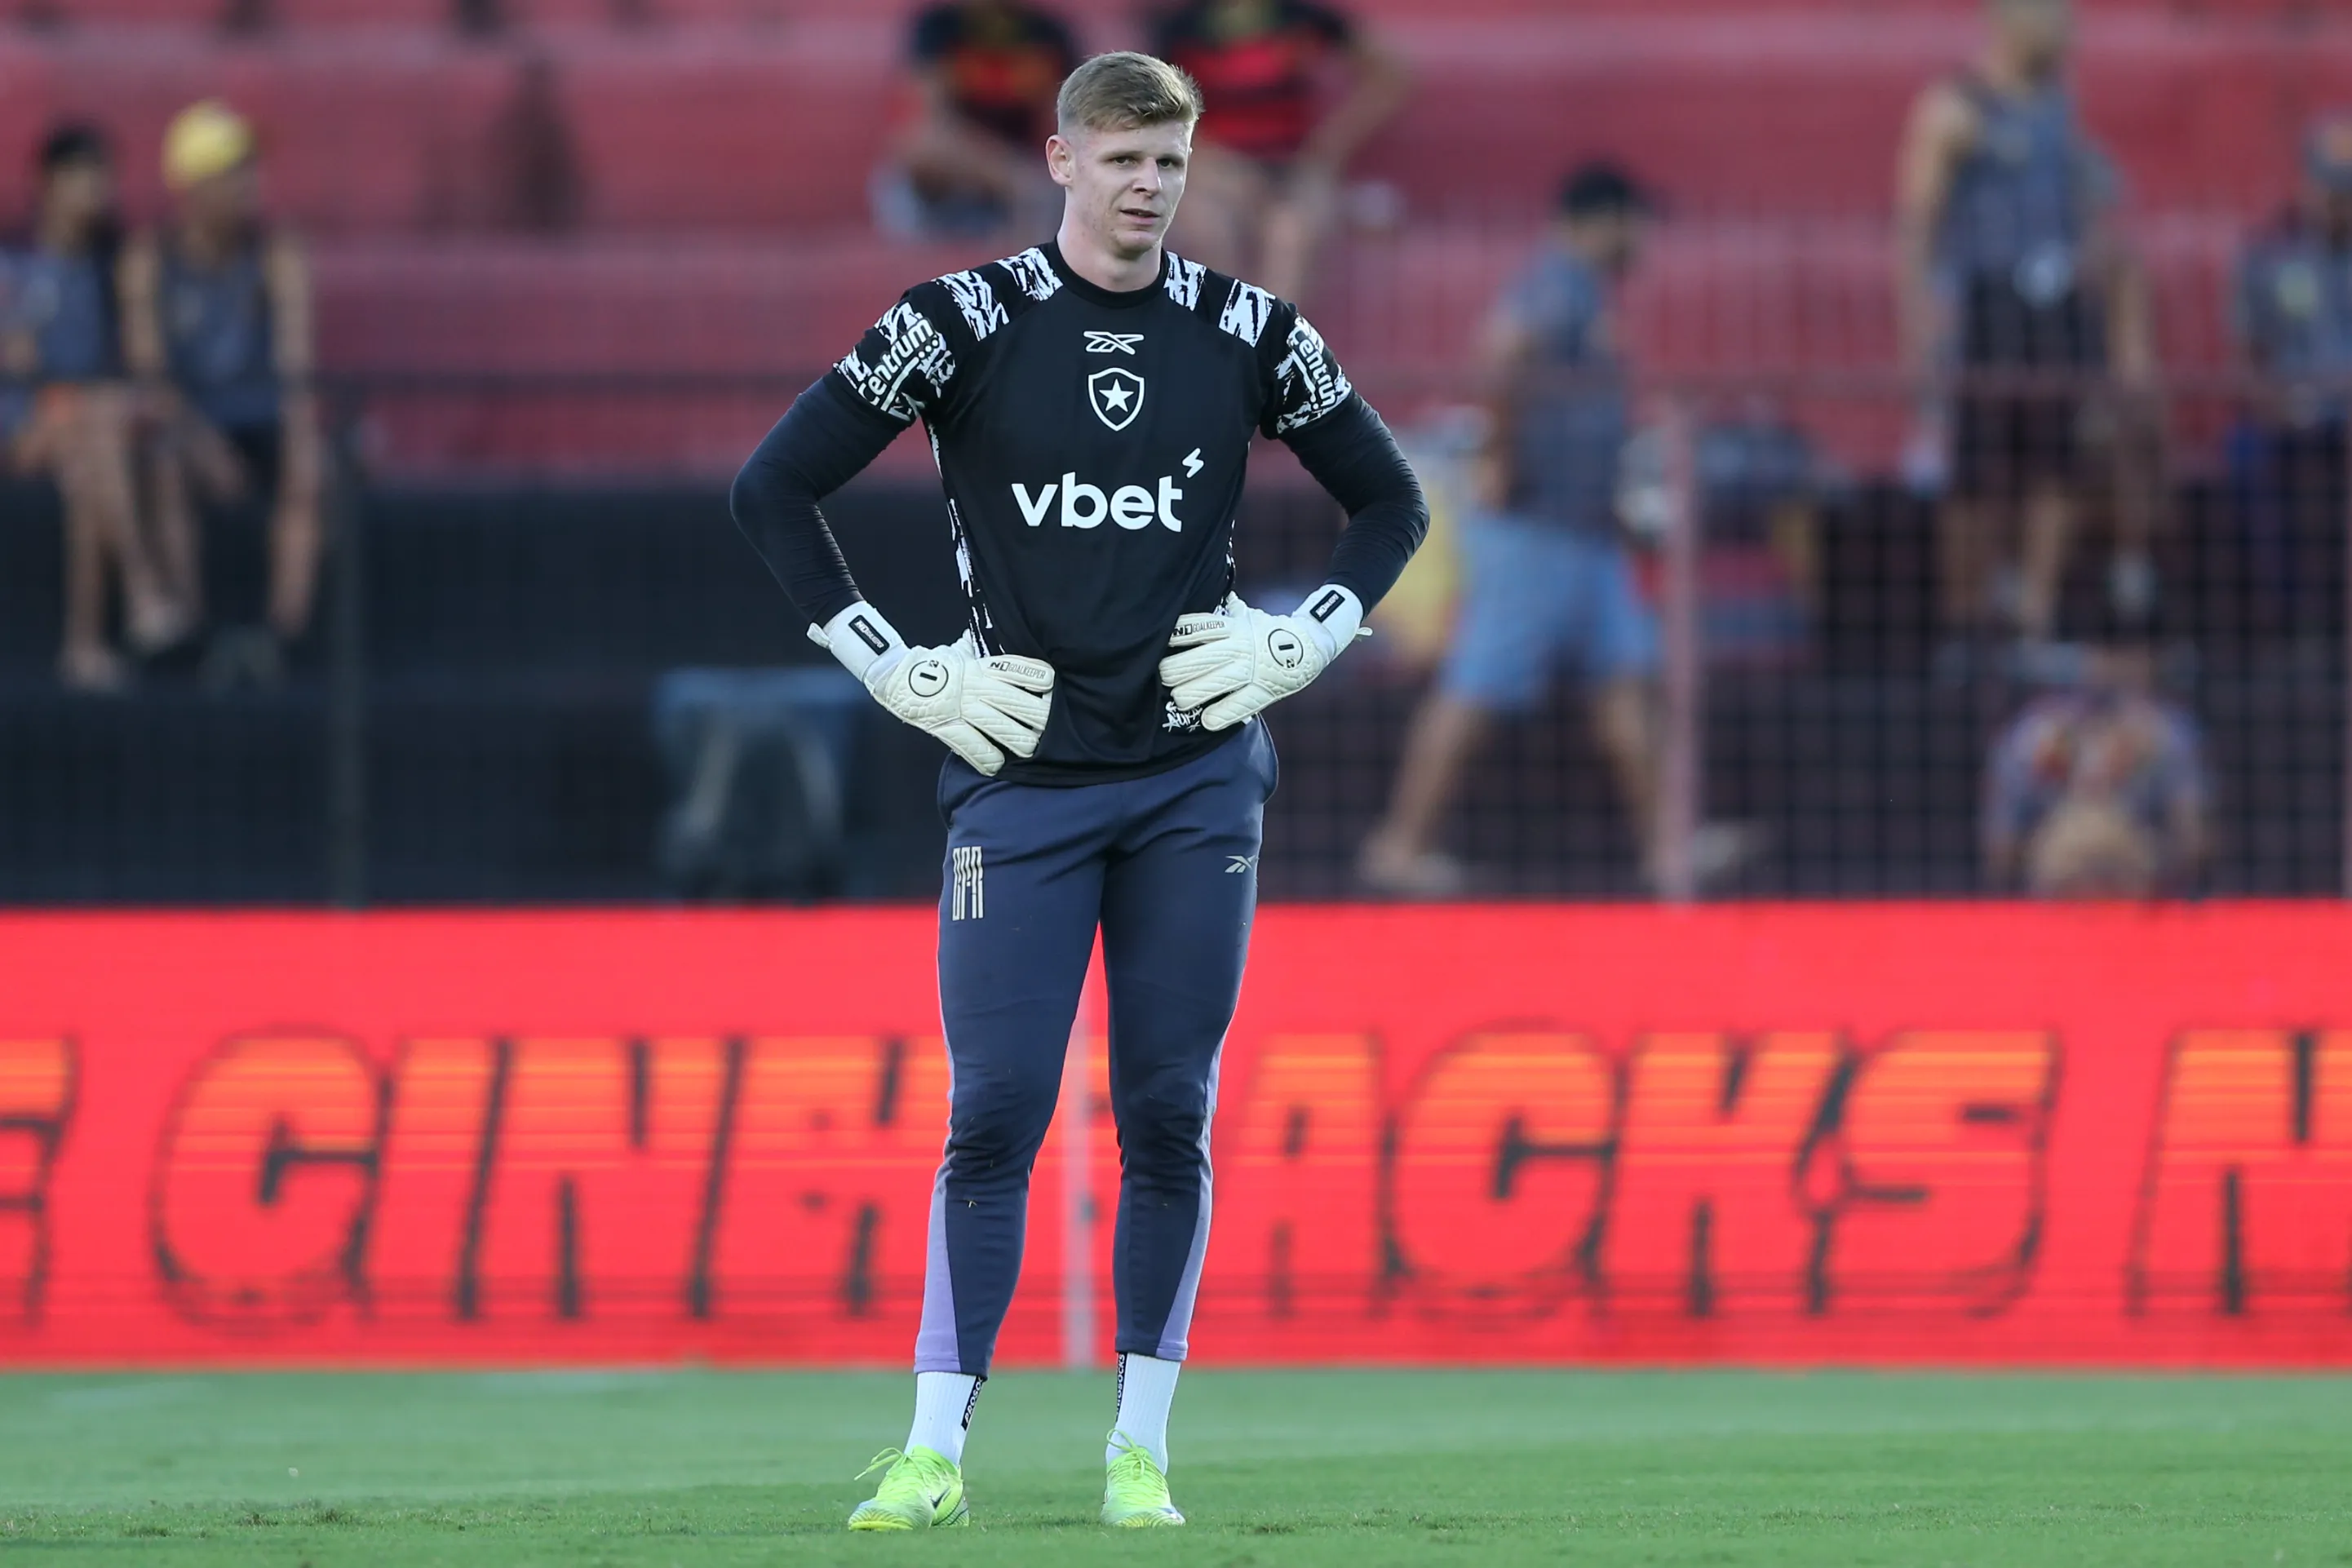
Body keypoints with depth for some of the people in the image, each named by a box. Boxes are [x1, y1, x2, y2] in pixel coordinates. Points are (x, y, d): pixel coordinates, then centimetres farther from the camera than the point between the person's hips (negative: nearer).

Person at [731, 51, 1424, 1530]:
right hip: (1022, 775, -2)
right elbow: (775, 486, 0)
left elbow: (1391, 500, 17)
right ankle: (935, 1452, -2)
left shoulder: (1249, 332, 4)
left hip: (1197, 780, 2)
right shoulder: (961, 323, -3)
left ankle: (1141, 1450, 8)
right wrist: (898, 670, -4)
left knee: (1170, 1114, 2)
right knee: (995, 1113, -6)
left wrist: (1296, 645, 4)